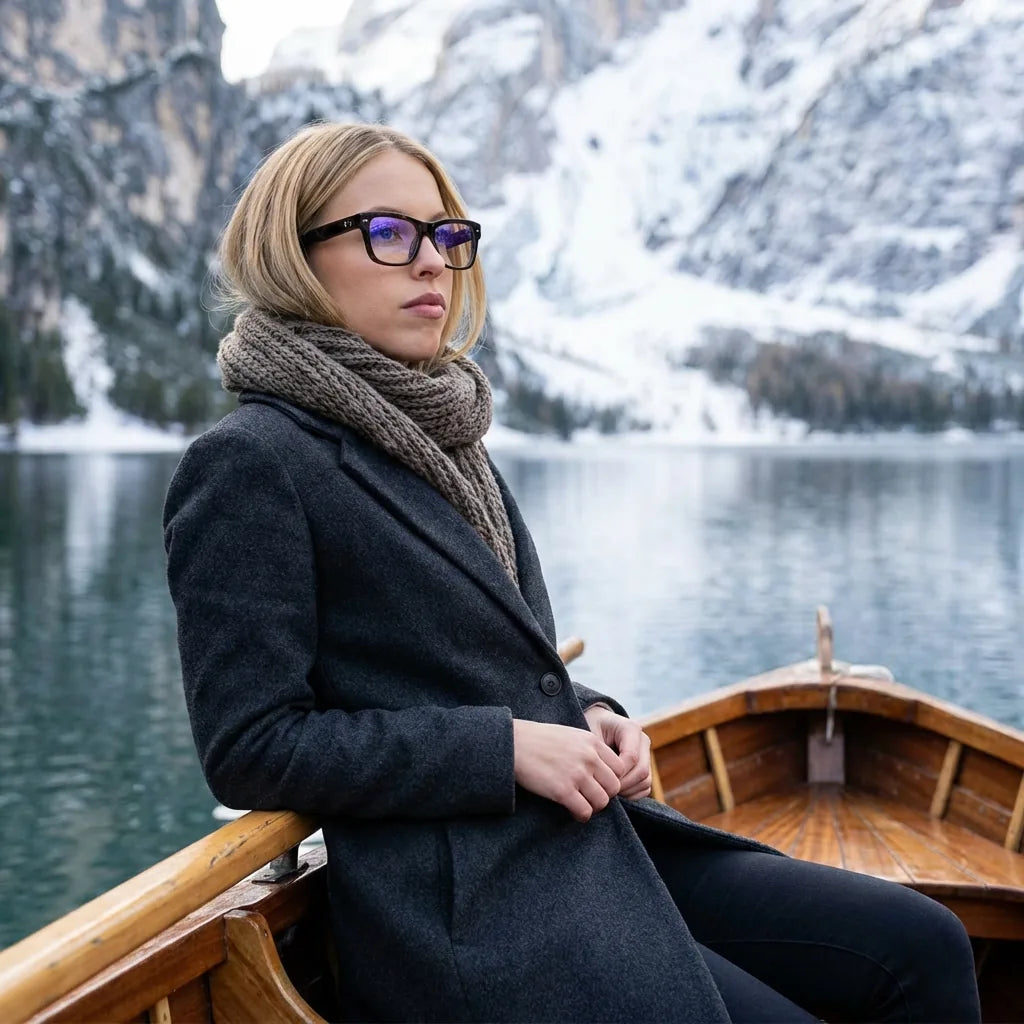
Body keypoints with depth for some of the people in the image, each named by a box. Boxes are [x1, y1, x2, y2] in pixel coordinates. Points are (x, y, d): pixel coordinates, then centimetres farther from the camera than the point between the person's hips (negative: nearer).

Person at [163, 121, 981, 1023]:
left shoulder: (440, 433, 15)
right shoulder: (248, 465, -12)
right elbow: (248, 747, -16)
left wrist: (589, 715, 2)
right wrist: (509, 746, -17)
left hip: (590, 839, 8)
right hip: (467, 913, -8)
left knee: (922, 946, 2)